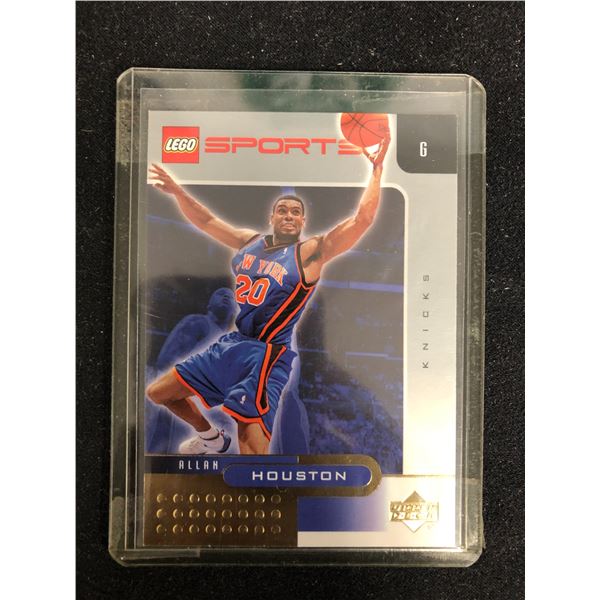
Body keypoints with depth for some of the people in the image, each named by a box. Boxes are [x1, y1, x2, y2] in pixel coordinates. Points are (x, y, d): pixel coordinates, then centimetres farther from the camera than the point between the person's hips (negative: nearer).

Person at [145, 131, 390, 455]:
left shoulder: (311, 252, -7)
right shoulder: (249, 241, 9)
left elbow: (362, 219, -17)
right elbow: (206, 221, 20)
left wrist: (376, 170, -18)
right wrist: (176, 190, 14)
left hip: (266, 355, -7)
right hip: (230, 344, 7)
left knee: (252, 444, -19)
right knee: (158, 392, 19)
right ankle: (212, 439, 42)